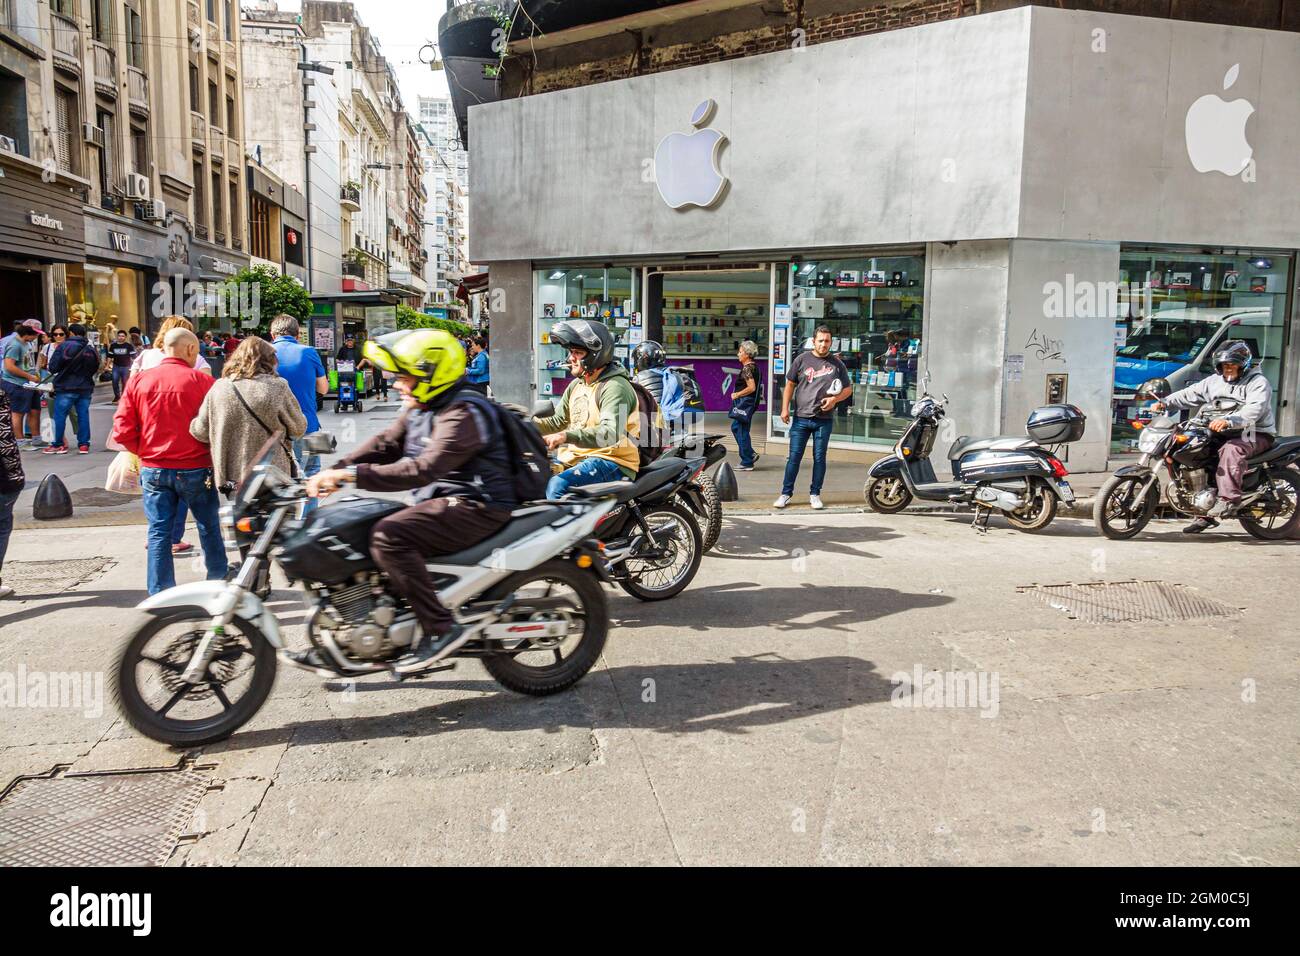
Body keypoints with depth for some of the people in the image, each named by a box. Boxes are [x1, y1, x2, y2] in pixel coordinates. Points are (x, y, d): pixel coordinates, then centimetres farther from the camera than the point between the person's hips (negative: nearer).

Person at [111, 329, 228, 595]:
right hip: (195, 469, -2)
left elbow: (122, 431, -3)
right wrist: (213, 455, 9)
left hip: (153, 470, 3)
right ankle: (218, 580, 29)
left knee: (158, 532, 8)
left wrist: (145, 452, 12)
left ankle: (160, 594, 11)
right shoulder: (201, 380, -9)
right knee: (209, 527, 15)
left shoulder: (139, 380, 0)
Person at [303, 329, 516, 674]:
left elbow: (422, 470, -29)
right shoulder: (420, 409, 14)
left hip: (476, 507, -11)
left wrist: (352, 474, -29)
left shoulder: (463, 415, -19)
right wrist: (334, 471, -2)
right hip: (444, 502, 11)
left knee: (388, 536, -27)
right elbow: (385, 444, 12)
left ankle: (440, 628, -21)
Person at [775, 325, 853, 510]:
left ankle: (815, 494, 16)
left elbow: (848, 389, 12)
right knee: (794, 457, 0)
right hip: (801, 418, 0)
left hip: (824, 419, 1)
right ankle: (786, 493, 8)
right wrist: (785, 408, -1)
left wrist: (835, 399, -8)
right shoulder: (802, 359, 5)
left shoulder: (836, 364, 6)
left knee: (819, 458, 6)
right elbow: (790, 384, 8)